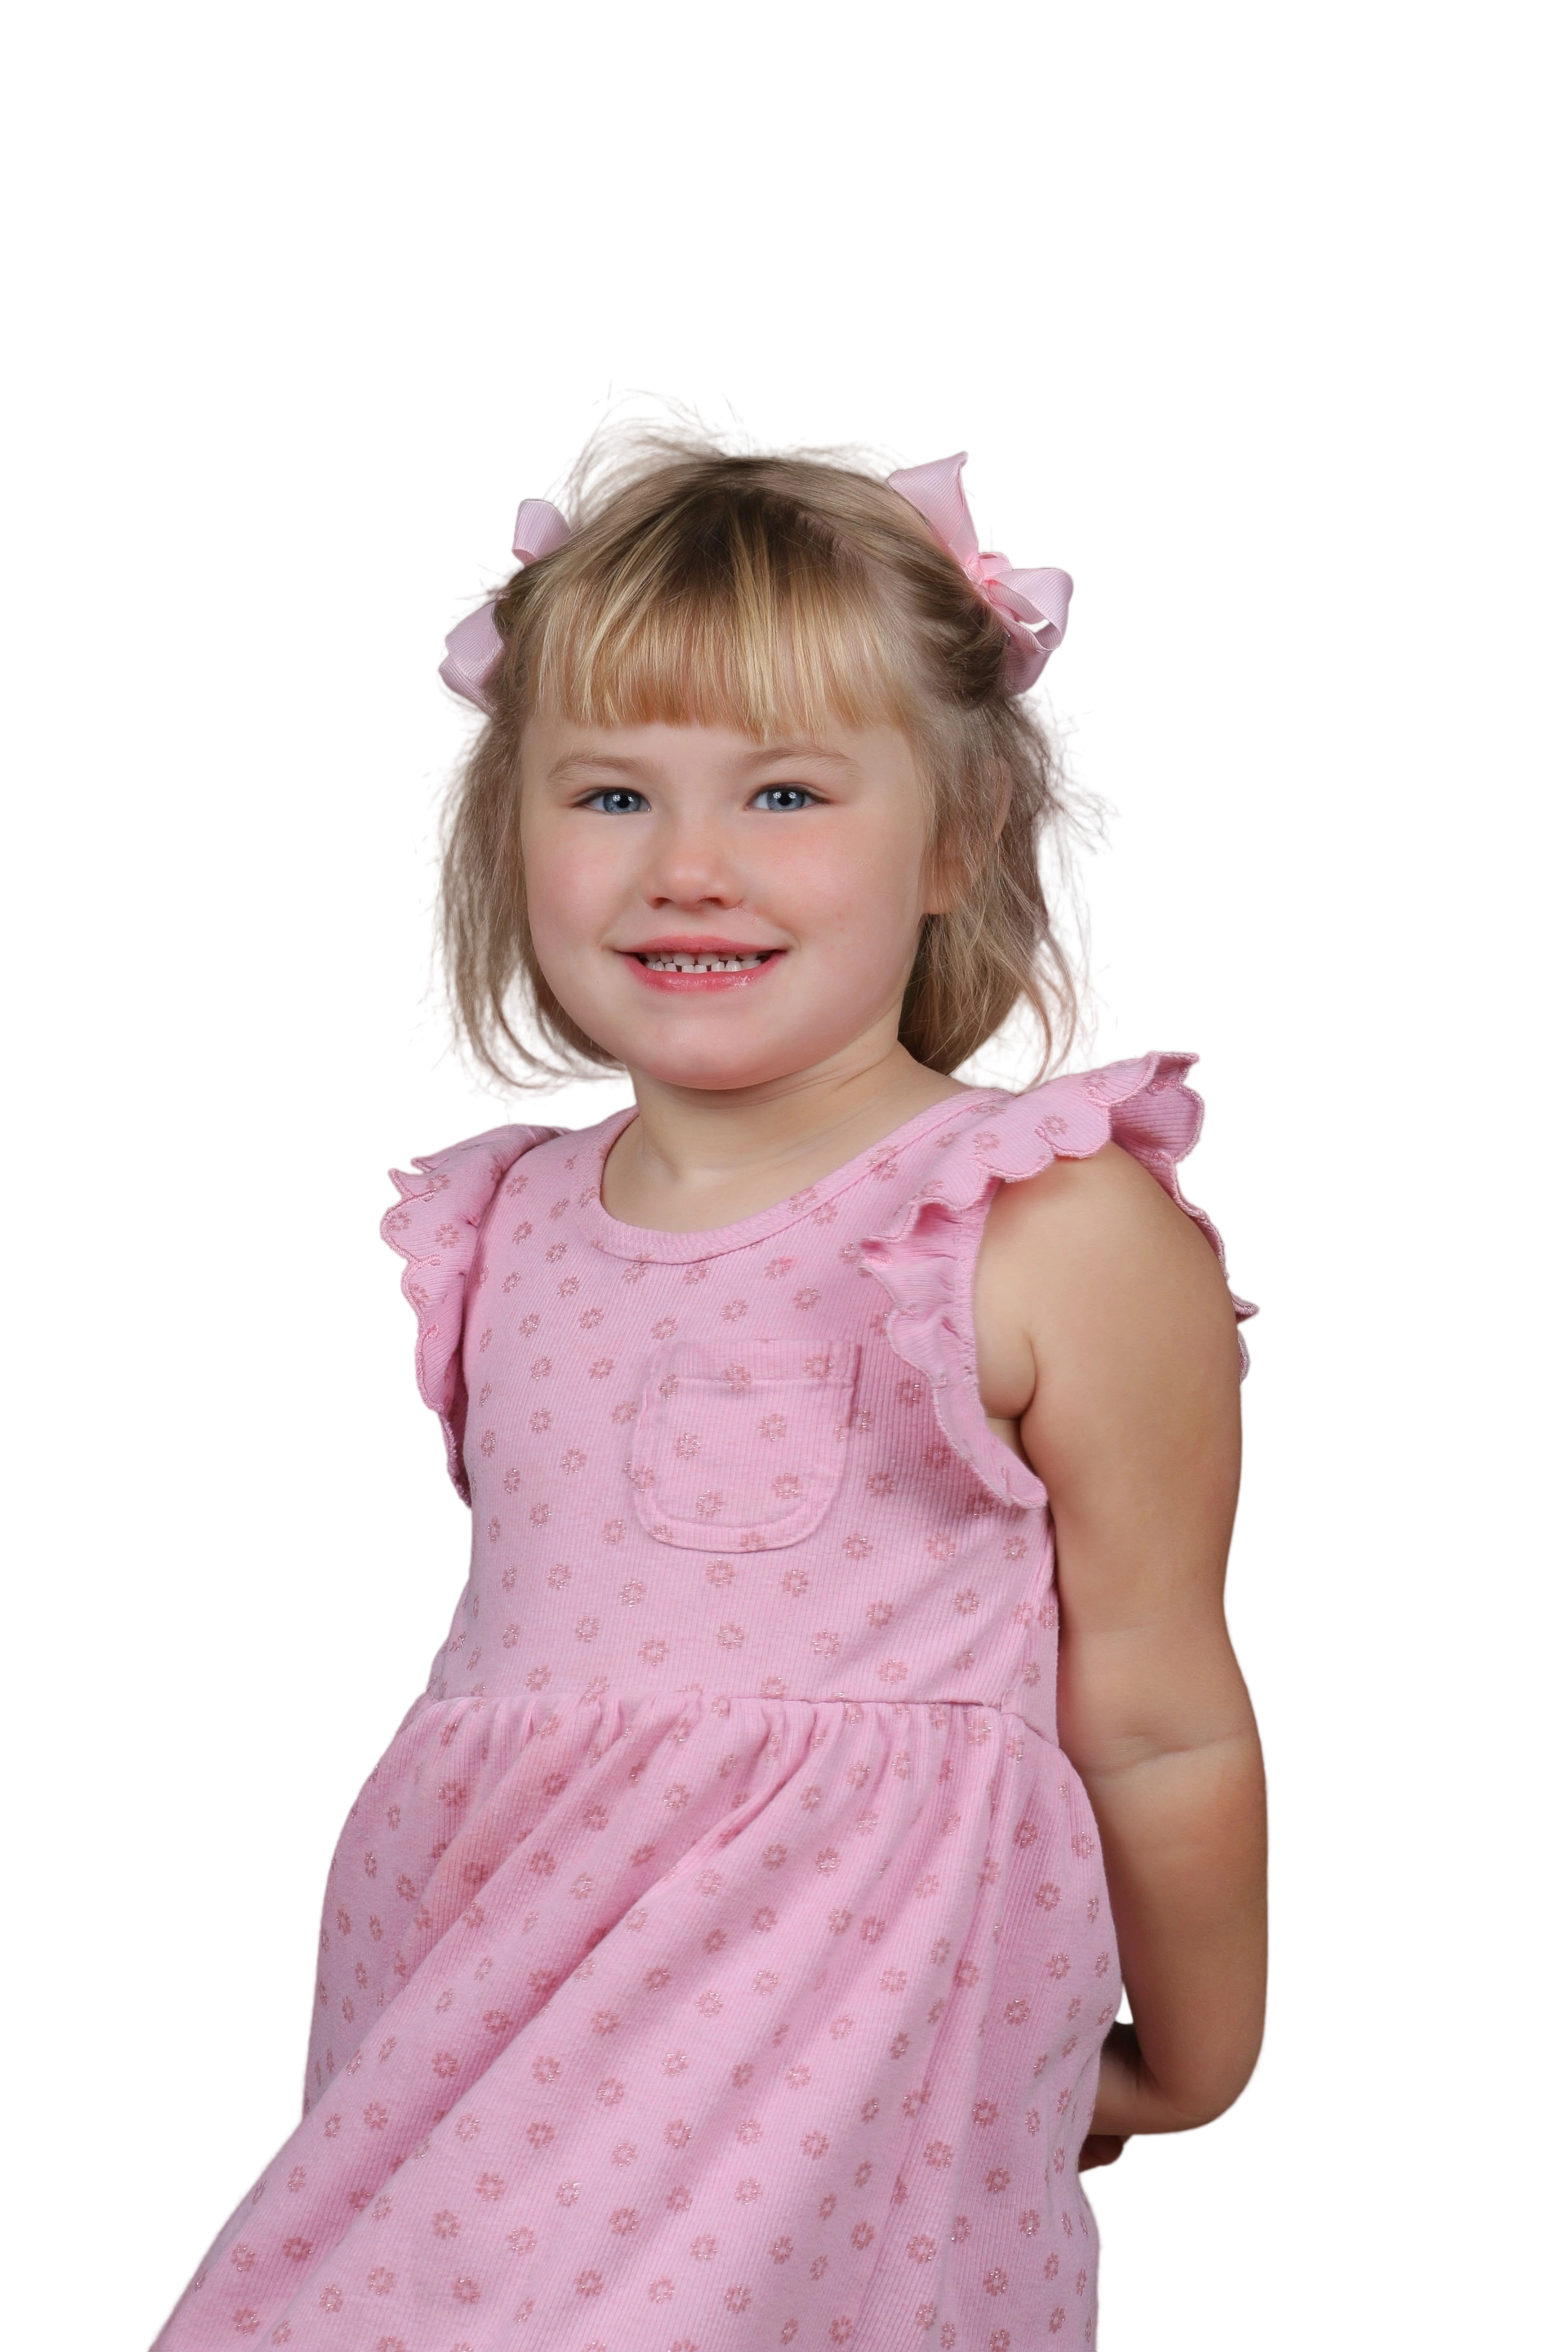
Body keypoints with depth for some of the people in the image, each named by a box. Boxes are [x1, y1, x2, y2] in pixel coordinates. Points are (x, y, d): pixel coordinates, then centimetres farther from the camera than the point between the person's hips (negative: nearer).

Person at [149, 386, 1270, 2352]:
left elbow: (1156, 1724, -1)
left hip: (837, 2042, -5)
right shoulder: (500, 1230, 9)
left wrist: (1184, 2075, 9)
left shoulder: (1066, 1235, -10)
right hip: (479, 2023, 6)